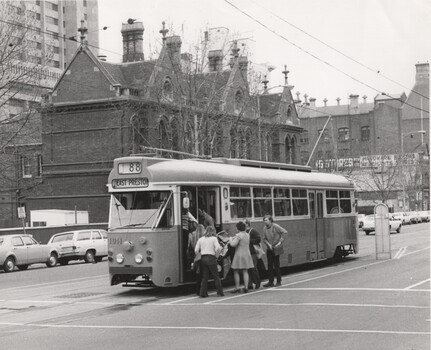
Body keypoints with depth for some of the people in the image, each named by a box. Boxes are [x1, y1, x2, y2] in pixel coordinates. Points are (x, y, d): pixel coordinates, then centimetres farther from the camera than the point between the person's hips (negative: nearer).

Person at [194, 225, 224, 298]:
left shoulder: (201, 239, 10)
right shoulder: (214, 238, 0)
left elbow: (196, 250, 4)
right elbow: (218, 248, -15)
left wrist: (199, 257, 16)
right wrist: (216, 255, 0)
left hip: (203, 258, 4)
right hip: (211, 258, -4)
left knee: (204, 277, 9)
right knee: (216, 276, 5)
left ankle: (202, 293, 6)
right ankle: (220, 292, 6)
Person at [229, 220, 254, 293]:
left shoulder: (238, 235, -15)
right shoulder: (247, 235, 10)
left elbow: (233, 244, -21)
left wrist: (231, 239, 0)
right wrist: (234, 239, 20)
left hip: (239, 255, -7)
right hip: (247, 254, 7)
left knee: (236, 272, 2)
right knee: (245, 271, 7)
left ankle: (237, 288, 0)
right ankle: (246, 287, 3)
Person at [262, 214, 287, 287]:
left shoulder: (276, 226, -13)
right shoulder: (264, 228, 4)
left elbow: (285, 232, -14)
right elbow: (264, 239, 9)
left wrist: (280, 242, -19)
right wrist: (268, 244, -10)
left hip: (276, 248, -5)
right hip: (269, 249, 5)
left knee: (276, 265, -3)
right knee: (270, 265, 5)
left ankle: (279, 281, 7)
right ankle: (271, 282, 11)